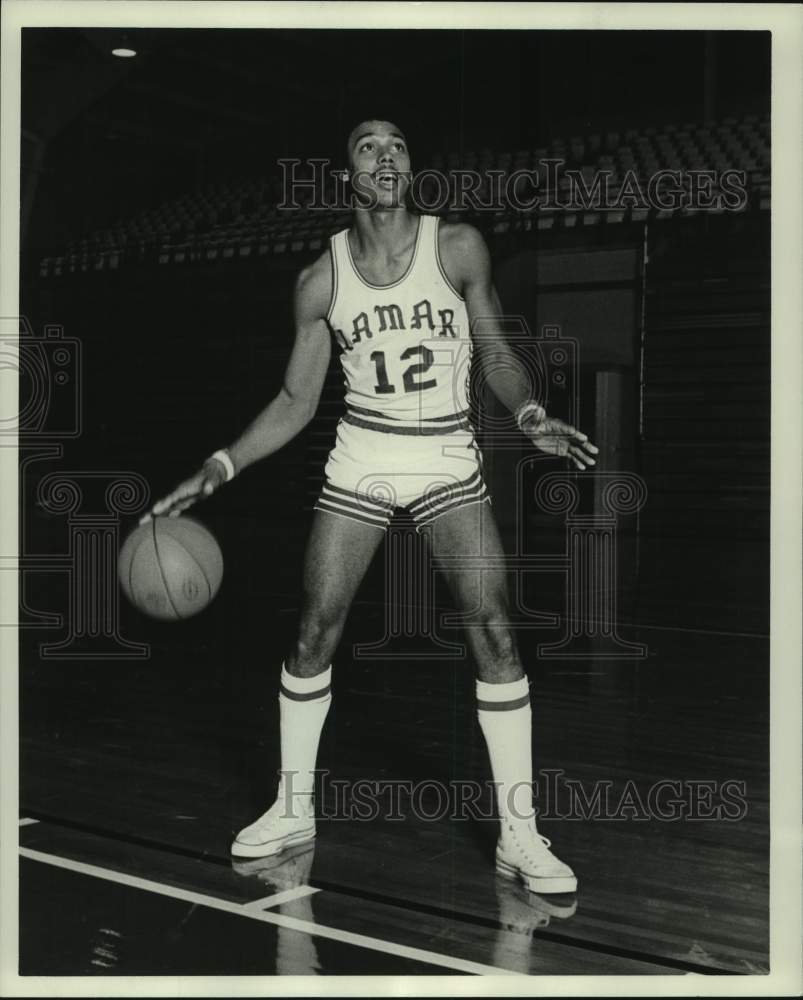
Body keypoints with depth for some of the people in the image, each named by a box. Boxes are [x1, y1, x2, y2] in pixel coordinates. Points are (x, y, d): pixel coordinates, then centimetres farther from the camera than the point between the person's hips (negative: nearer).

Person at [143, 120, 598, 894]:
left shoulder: (458, 248, -6)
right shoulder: (321, 279, -2)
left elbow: (497, 353, 2)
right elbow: (296, 402, 4)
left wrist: (531, 418, -17)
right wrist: (219, 468, -5)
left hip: (448, 459, -1)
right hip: (359, 460, 2)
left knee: (494, 632, -12)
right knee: (314, 630, 1)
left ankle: (518, 832, -1)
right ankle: (294, 807, 21)